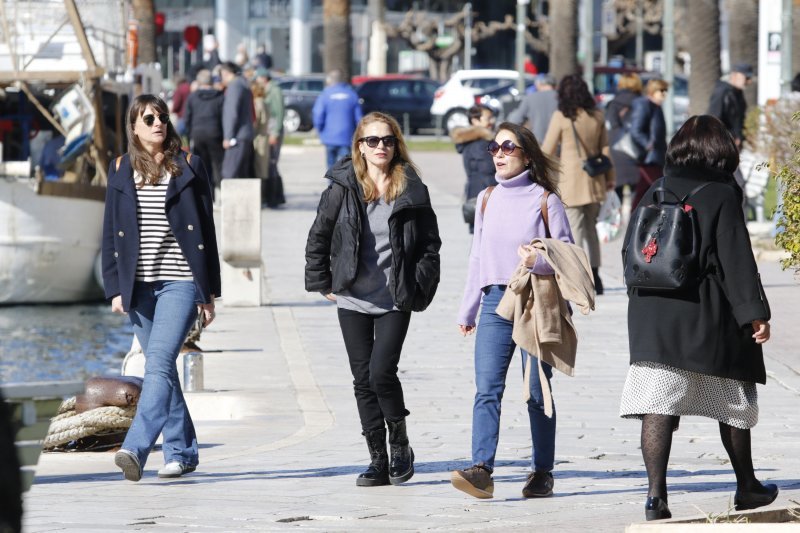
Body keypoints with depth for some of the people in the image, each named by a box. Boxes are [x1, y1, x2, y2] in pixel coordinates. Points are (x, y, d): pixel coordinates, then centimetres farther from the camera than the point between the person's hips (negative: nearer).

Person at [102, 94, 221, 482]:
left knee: (159, 363, -16)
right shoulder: (121, 170, 9)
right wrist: (115, 288, 2)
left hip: (180, 282, -4)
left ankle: (136, 448, -25)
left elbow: (206, 232, 4)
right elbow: (111, 233, 10)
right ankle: (181, 451, 15)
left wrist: (209, 292, 1)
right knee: (160, 368, 8)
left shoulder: (188, 167, 3)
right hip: (139, 286, 4)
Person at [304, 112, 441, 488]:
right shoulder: (342, 189, 1)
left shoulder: (411, 190, 1)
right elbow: (318, 239, 8)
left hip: (395, 301, -2)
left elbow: (430, 244, 5)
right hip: (353, 301, 2)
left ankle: (400, 444, 9)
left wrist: (418, 287, -3)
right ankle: (378, 461, 12)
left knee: (382, 372, -14)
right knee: (363, 380, 4)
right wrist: (322, 283, 4)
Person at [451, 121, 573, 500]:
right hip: (495, 301, 4)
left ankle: (542, 471, 12)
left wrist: (539, 260, -22)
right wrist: (467, 310, 20)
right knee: (486, 390, -10)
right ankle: (481, 470, -19)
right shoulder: (487, 199, 14)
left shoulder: (545, 199, -1)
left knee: (537, 391, 3)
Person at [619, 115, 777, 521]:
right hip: (707, 320, -3)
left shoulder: (656, 192, 7)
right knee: (732, 399, 14)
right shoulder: (722, 194, -7)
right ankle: (746, 487, 27)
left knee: (658, 406, -4)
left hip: (652, 316, 3)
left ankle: (655, 494, -16)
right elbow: (737, 259, -12)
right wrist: (754, 312, -11)